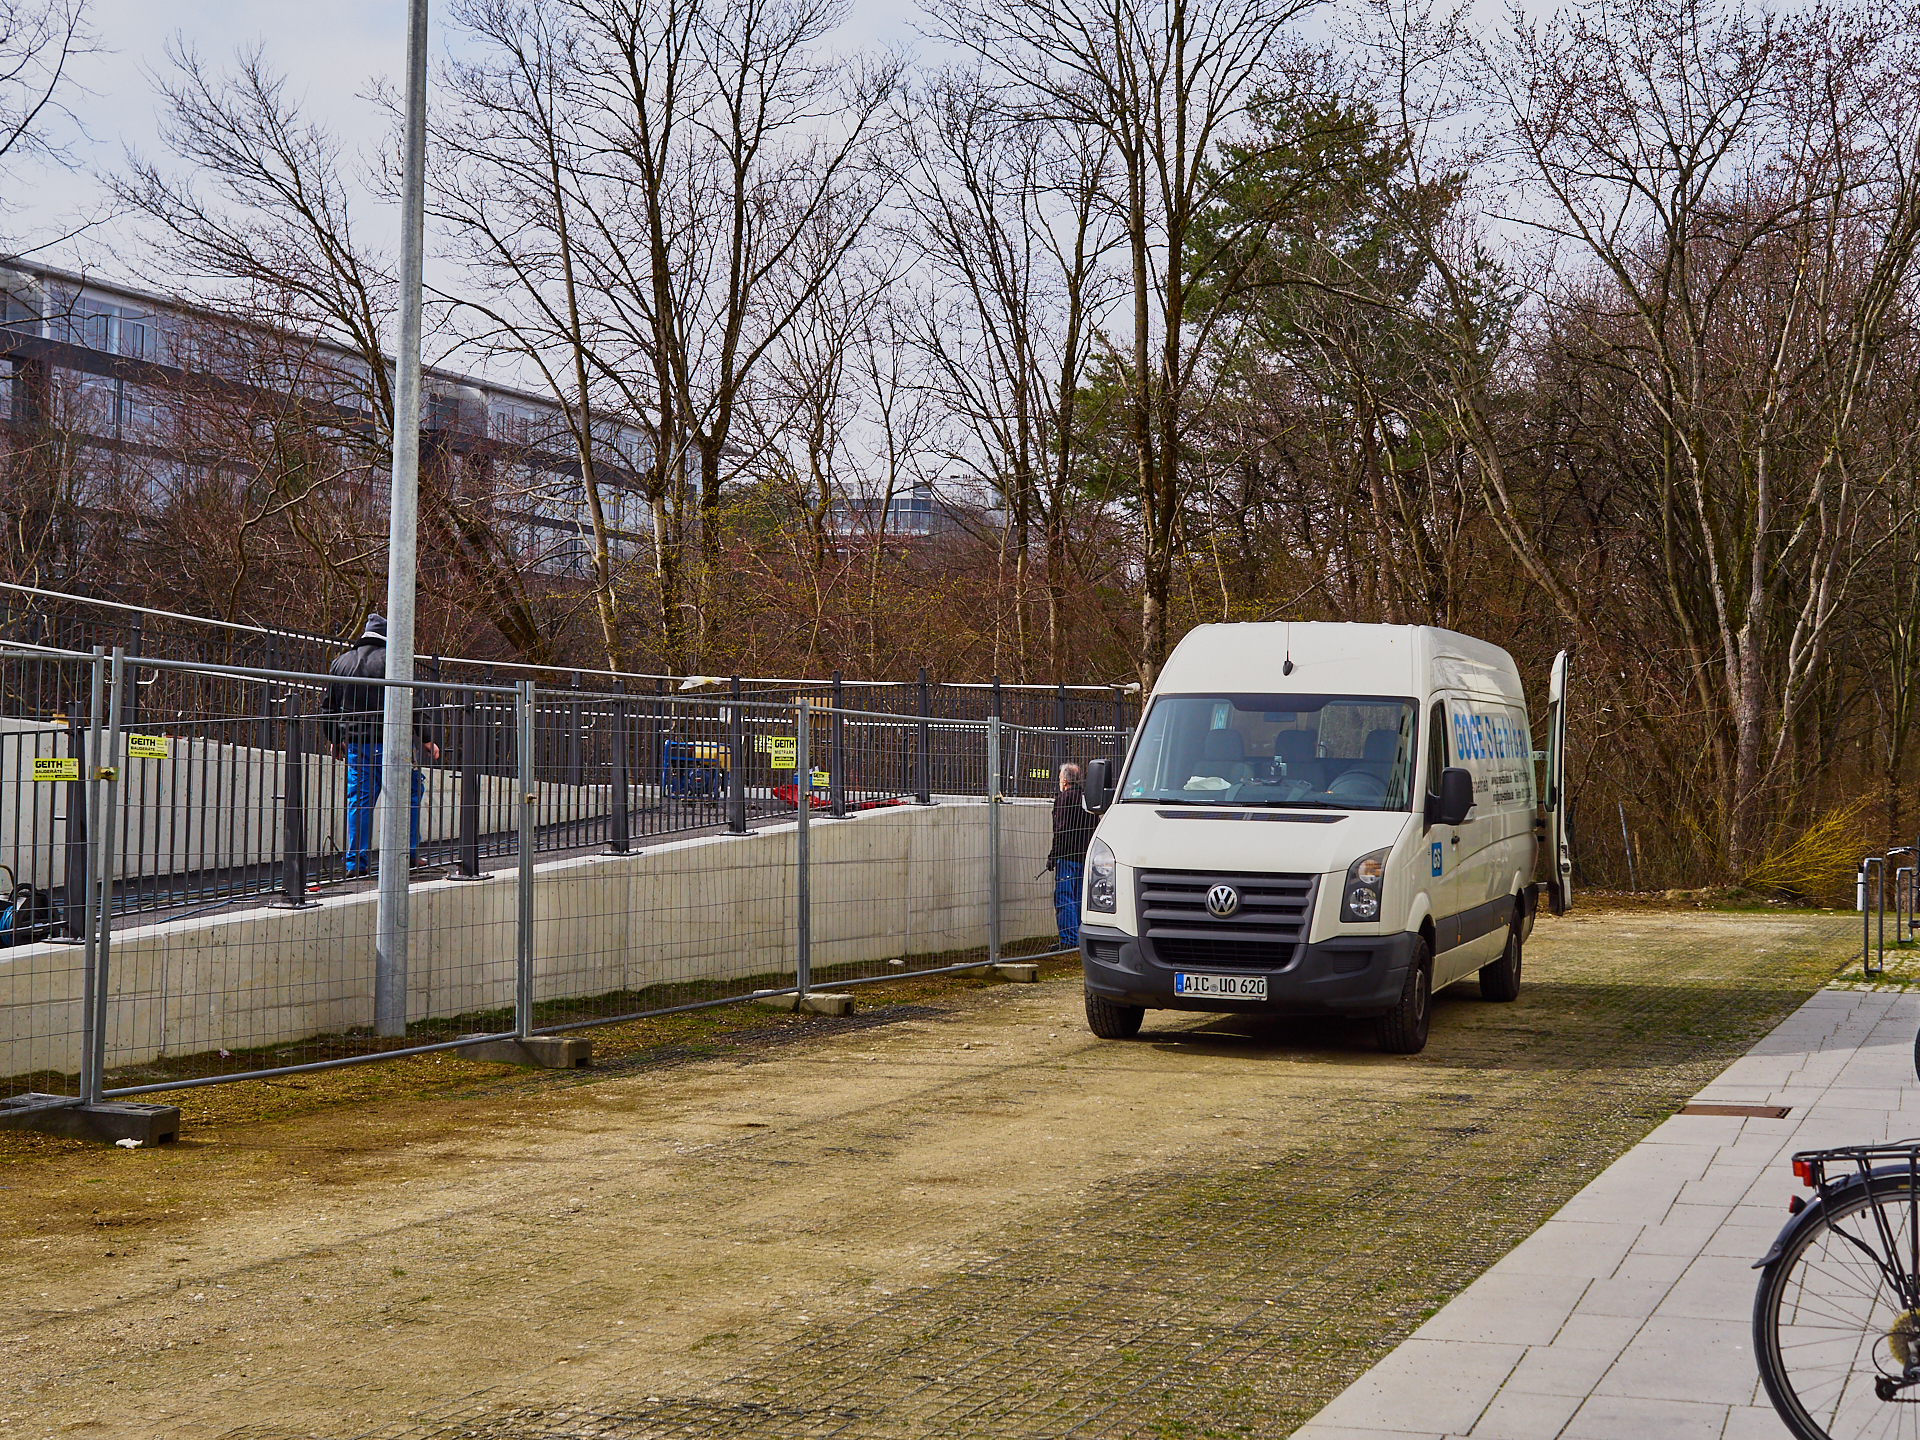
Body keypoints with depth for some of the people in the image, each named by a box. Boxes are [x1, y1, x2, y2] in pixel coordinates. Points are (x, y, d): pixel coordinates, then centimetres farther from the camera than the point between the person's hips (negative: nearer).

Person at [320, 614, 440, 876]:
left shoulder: (340, 663, 11)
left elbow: (328, 708, 16)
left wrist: (336, 740, 29)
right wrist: (425, 740, -4)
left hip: (355, 744, 5)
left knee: (358, 801, 8)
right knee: (410, 793, 9)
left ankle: (355, 862, 5)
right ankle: (409, 852, 6)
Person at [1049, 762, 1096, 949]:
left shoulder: (1064, 798, -10)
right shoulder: (1086, 797, 13)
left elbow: (1061, 830, -15)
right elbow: (1092, 827, 18)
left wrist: (1053, 856, -11)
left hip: (1067, 856, -8)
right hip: (1085, 856, 8)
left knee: (1064, 899, -6)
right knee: (1079, 898, 14)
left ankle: (1070, 940, -11)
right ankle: (1080, 939, 15)